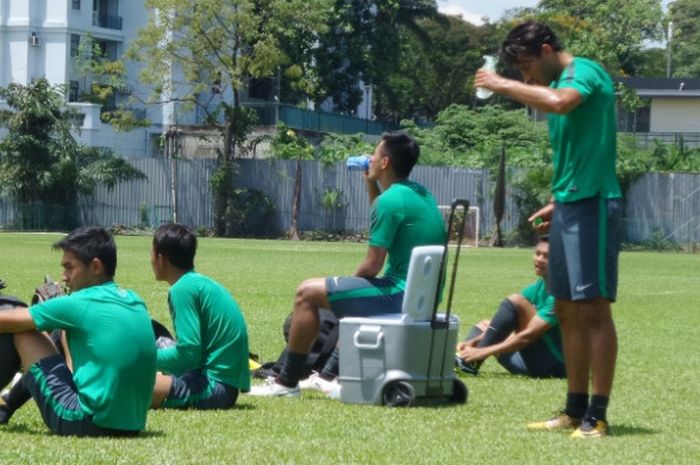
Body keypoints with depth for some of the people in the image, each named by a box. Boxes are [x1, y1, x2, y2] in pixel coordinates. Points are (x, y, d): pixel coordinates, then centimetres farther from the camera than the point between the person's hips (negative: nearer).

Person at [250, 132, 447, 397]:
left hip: (400, 295, -10)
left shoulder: (390, 199, -17)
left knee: (308, 293, -3)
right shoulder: (420, 194, 11)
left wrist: (350, 283, 3)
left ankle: (287, 382, 2)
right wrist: (371, 185, 21)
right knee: (347, 292, 36)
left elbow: (372, 265, -16)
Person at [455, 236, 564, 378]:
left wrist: (483, 352, -25)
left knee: (516, 301, -20)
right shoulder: (539, 287, 10)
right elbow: (505, 320, 7)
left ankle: (473, 362, -19)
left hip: (553, 365, -9)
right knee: (484, 325, 19)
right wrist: (473, 341, -8)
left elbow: (528, 335, -24)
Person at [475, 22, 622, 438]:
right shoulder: (558, 84, 18)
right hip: (569, 205, 10)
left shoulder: (585, 71, -10)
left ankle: (598, 416, -9)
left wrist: (503, 86, -22)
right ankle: (576, 409, 15)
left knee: (593, 307, -9)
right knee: (568, 311, 10)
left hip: (593, 203, -10)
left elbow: (559, 102, -33)